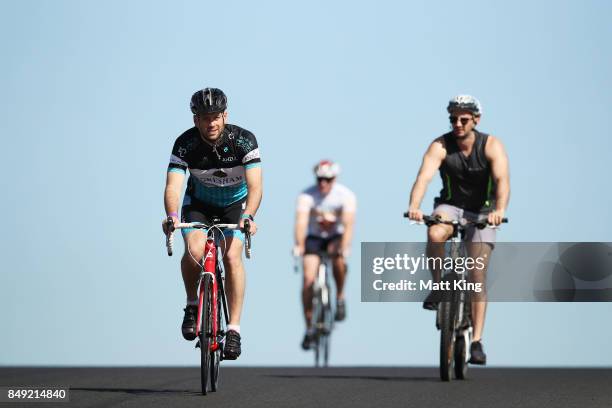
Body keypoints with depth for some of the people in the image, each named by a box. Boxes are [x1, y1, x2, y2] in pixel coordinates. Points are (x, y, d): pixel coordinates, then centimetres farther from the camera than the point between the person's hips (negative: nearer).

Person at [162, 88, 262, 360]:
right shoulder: (185, 144, -26)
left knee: (232, 256, -22)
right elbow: (173, 186, -35)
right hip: (199, 203, 1)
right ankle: (192, 304, 0)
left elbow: (255, 186, -35)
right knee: (194, 251, -26)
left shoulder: (243, 141, -27)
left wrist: (248, 216, -54)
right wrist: (172, 216, -55)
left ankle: (234, 330, -18)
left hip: (236, 204, -1)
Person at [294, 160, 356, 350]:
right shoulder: (307, 195, -20)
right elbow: (301, 220, -32)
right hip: (313, 237, 0)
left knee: (338, 256, -35)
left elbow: (348, 223, -30)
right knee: (308, 279, -14)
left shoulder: (345, 195, -19)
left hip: (336, 236, 0)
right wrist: (299, 246, -46)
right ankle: (309, 328, -5)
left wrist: (344, 247, -44)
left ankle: (340, 297, -12)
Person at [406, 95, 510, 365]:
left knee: (477, 276, -9)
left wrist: (500, 210, -51)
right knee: (435, 234, -35)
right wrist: (414, 206, -51)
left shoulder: (491, 146, -17)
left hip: (482, 212, 0)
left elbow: (502, 180, -31)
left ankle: (477, 341, -6)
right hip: (450, 206, 0)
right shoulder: (440, 146, -16)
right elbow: (424, 176, -32)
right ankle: (438, 287, -12)